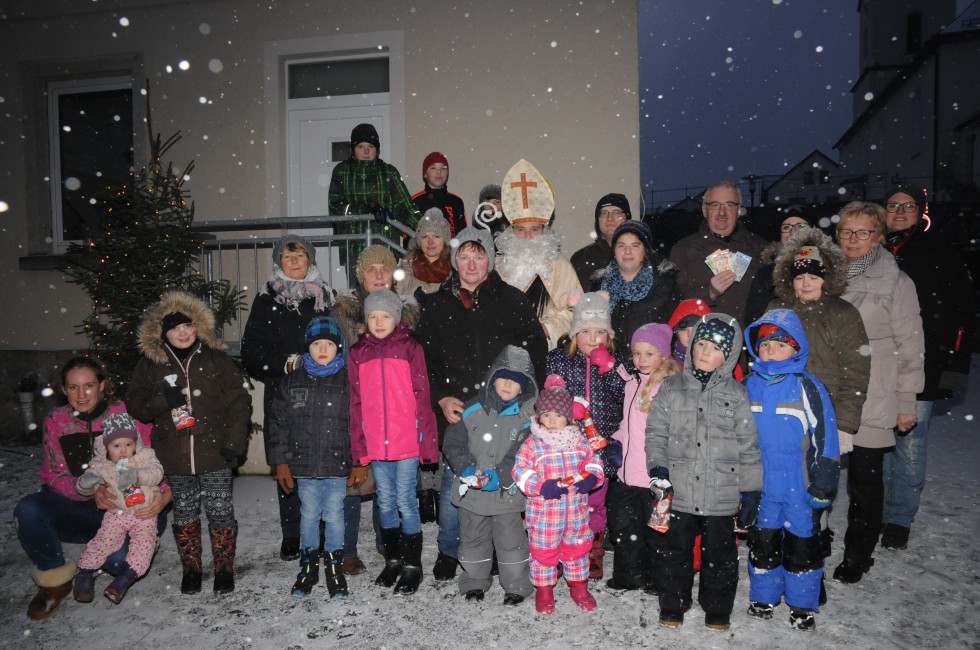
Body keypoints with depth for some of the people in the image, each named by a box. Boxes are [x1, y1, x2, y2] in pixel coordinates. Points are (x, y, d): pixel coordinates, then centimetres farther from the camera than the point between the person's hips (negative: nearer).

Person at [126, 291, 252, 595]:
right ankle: (191, 569, 31)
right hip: (175, 457, 2)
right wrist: (164, 400, -15)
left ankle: (224, 568, 21)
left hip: (214, 453, -1)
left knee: (220, 511, 3)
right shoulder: (150, 364, 4)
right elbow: (134, 405, 6)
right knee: (184, 513, 14)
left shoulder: (216, 358, 0)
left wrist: (234, 441, -9)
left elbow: (239, 402, -1)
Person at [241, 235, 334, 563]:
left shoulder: (325, 296, 11)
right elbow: (252, 351, 4)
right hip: (282, 394, 0)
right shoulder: (267, 300, 8)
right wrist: (286, 363, -11)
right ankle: (291, 534, 18)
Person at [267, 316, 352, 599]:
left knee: (334, 516, 7)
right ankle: (309, 565, 30)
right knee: (308, 515, 13)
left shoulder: (349, 381, -3)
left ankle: (335, 566, 25)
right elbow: (278, 423, 6)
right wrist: (280, 462, 3)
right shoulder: (292, 382, 4)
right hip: (304, 465, 2)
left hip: (338, 465, -2)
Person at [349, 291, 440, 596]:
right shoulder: (358, 353, 7)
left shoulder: (410, 348, -1)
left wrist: (426, 441, -7)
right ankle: (393, 560, 30)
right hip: (375, 443, 3)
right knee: (385, 503, 14)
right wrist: (359, 445, 5)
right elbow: (355, 403, 8)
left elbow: (422, 397, -3)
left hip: (406, 442, -3)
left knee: (405, 503, 1)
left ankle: (412, 566, 16)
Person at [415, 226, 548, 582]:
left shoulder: (511, 300, 3)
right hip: (455, 411, 1)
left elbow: (536, 350, 2)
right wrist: (441, 398, -3)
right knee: (453, 481, 5)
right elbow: (422, 358, 10)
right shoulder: (437, 304, 9)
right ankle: (448, 553, 26)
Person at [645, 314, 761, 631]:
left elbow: (748, 445, 3)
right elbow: (656, 431, 4)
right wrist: (657, 467, -8)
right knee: (676, 550, 11)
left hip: (722, 493, 0)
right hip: (679, 490, 1)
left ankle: (717, 609, 30)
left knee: (720, 553, 12)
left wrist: (753, 489, 1)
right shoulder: (671, 388, 2)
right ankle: (672, 605, 29)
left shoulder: (737, 394, 1)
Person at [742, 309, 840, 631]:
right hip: (759, 487, 3)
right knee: (762, 544, 15)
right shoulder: (748, 386, 1)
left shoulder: (807, 387, -10)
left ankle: (802, 604, 30)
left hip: (799, 487, -3)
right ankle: (764, 596, 34)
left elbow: (825, 438, -7)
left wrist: (823, 487, -7)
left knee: (802, 545, 11)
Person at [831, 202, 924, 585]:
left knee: (865, 480, 7)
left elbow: (910, 346, -3)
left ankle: (858, 556, 24)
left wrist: (906, 402, -4)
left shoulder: (895, 283, -4)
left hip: (871, 404, -3)